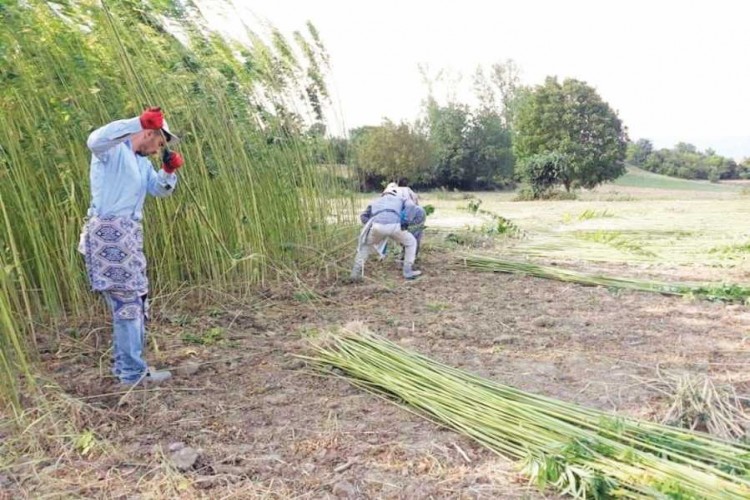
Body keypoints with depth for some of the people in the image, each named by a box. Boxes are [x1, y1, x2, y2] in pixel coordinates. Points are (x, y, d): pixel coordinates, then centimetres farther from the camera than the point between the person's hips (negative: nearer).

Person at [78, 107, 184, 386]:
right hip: (108, 233, -10)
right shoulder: (113, 149, -7)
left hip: (129, 235, 10)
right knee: (127, 302, -9)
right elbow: (94, 141, -29)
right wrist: (139, 122, -33)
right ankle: (133, 373, -3)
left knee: (135, 301, 14)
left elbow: (160, 190, 18)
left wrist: (169, 170, -3)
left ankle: (126, 366, 25)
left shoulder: (142, 162, 21)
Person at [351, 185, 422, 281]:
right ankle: (408, 271, 22)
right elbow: (410, 205, 13)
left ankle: (356, 272, 18)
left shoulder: (376, 201, 41)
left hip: (377, 226, 2)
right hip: (394, 226, -2)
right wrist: (405, 221, 7)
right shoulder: (400, 199, 37)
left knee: (365, 245, 32)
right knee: (411, 242, 27)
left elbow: (363, 216, 28)